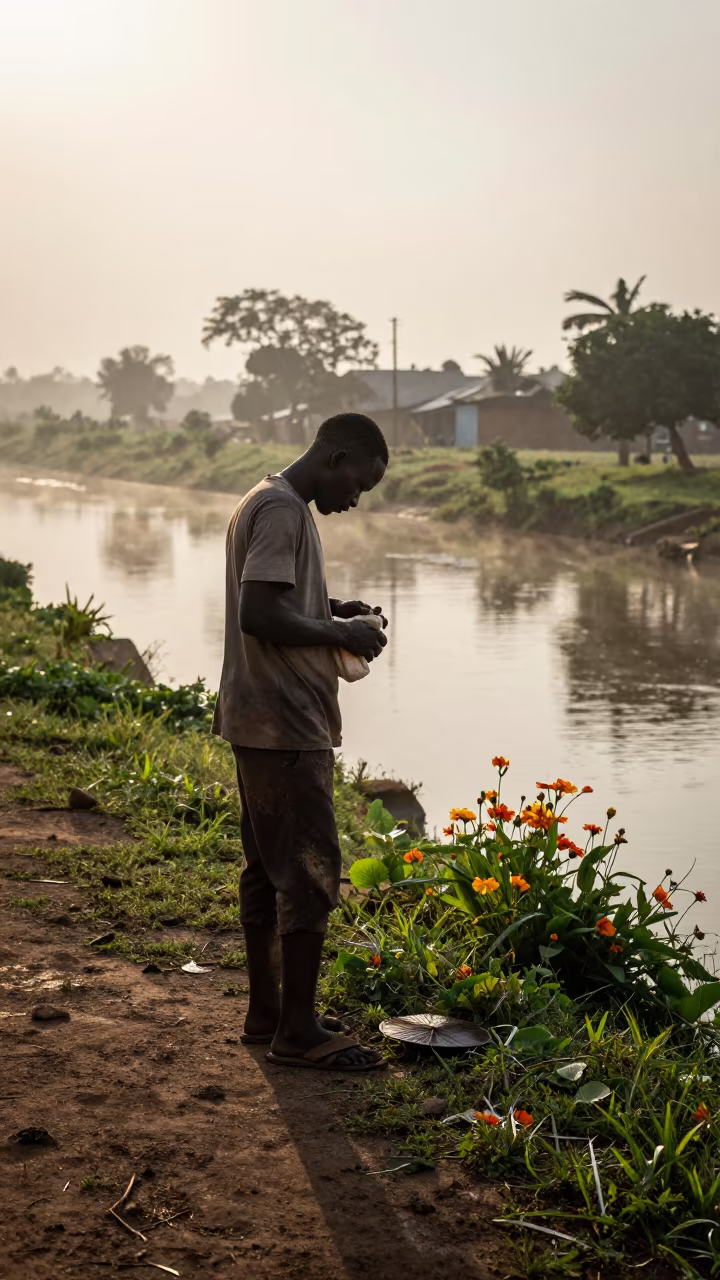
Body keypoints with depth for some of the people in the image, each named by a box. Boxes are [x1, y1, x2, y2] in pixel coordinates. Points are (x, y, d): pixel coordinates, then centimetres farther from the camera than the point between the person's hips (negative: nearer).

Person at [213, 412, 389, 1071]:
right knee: (312, 872, -5)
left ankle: (267, 1012, 24)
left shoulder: (268, 502, 16)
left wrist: (329, 610, 11)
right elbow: (260, 616, -26)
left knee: (268, 868, 15)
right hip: (285, 726, -11)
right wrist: (341, 634, -14)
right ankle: (298, 1031, 2)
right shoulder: (283, 510, -17)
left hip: (261, 722, 11)